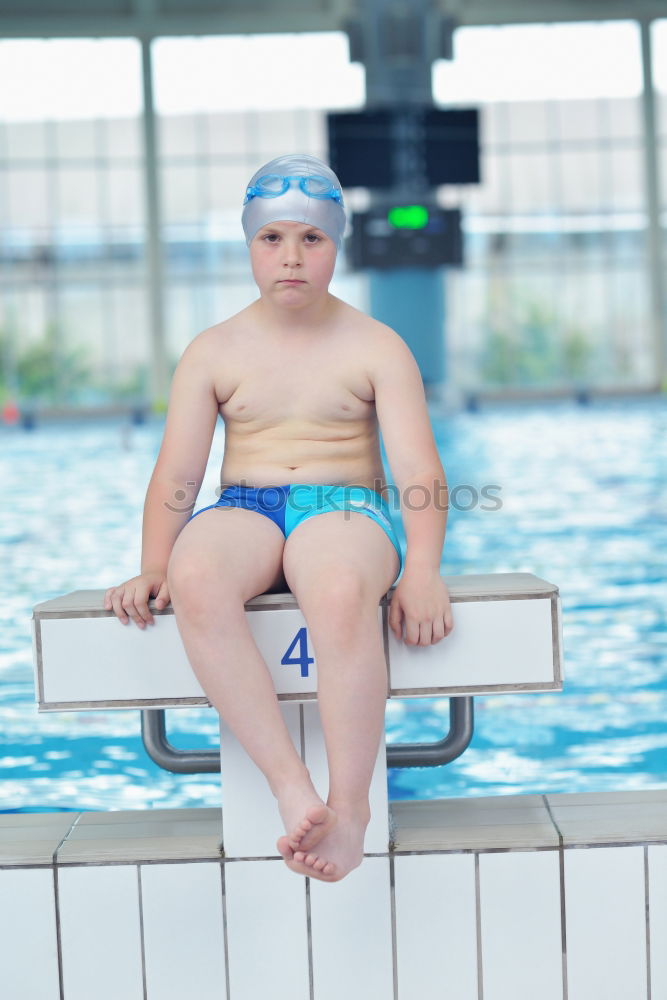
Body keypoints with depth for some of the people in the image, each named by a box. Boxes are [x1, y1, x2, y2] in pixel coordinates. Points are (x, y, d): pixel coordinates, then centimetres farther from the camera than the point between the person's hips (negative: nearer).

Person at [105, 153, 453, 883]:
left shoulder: (377, 347, 9)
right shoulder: (214, 352, 13)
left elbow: (420, 472, 0)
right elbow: (176, 476, 8)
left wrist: (423, 570, -18)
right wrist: (152, 568, -10)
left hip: (347, 509, -1)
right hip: (243, 512, 2)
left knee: (341, 593, -42)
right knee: (193, 577, -39)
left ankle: (351, 803, -32)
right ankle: (291, 789, -40)